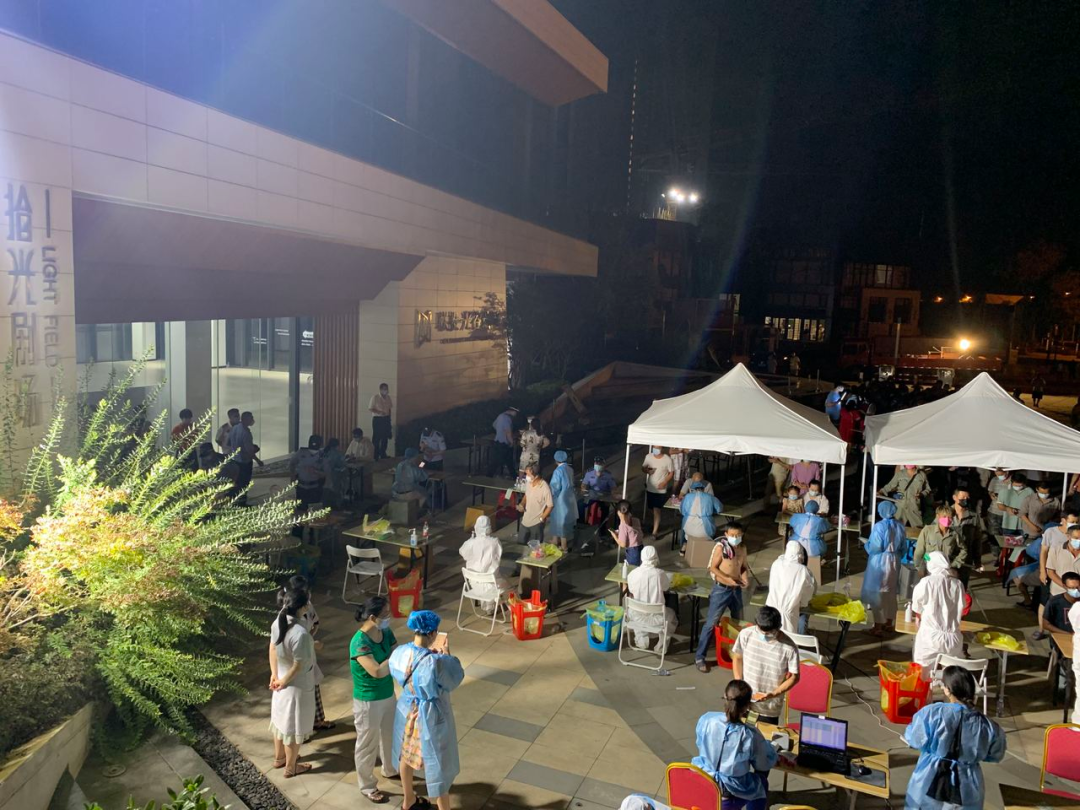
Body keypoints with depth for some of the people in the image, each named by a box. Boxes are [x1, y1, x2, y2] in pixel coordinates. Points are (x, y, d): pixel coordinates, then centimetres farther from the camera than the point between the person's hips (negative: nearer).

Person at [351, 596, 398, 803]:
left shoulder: (386, 632, -7)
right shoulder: (360, 642, -30)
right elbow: (377, 671, -36)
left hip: (388, 695, 7)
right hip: (368, 702, -7)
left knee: (389, 735, 28)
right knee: (367, 744, 14)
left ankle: (390, 769, 53)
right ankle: (367, 787, 35)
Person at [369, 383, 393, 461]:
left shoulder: (388, 398, 5)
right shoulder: (375, 397, -11)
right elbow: (370, 409, -12)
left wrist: (391, 421, 11)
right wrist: (379, 412, -27)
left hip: (386, 419, 6)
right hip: (377, 419, -6)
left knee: (385, 437, 12)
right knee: (376, 438, -4)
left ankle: (383, 454, 26)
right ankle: (375, 456, 3)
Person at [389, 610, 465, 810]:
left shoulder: (399, 653, -16)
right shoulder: (437, 662, -34)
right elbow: (456, 679, -17)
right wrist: (446, 655, -5)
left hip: (407, 710, 7)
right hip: (431, 717, -6)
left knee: (406, 755, 28)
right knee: (438, 766, 13)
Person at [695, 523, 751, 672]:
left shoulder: (742, 548, 4)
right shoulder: (720, 547, -14)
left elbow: (744, 567, 13)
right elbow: (713, 568, -14)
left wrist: (745, 578, -7)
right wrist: (728, 579, -25)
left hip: (736, 589, 6)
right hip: (721, 589, -6)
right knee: (711, 623, -6)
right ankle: (699, 657, -1)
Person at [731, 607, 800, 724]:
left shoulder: (789, 648, -22)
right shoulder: (746, 634, -16)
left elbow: (794, 677, -10)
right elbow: (737, 658, -1)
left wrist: (773, 694, -22)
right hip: (744, 701, 2)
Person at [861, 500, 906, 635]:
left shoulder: (879, 526, -18)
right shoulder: (900, 526, 1)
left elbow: (874, 548, -19)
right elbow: (903, 547, 9)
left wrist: (866, 543, 0)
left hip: (880, 563, -6)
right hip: (894, 562, 6)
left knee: (878, 593, 1)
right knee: (891, 593, 16)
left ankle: (878, 626, 3)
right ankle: (888, 623, 26)